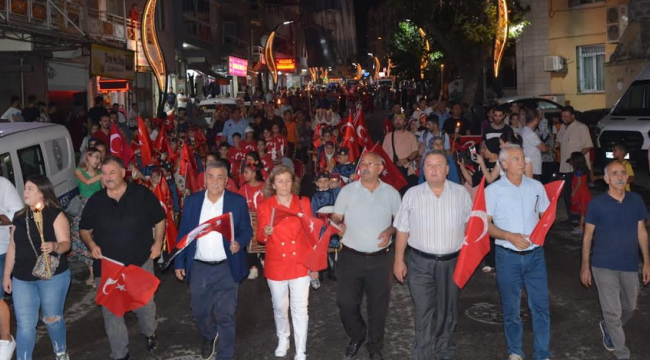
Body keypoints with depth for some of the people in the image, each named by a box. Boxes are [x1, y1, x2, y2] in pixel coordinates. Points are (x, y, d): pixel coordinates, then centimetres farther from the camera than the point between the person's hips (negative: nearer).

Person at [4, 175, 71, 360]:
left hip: (52, 276, -4)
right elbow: (13, 247, 13)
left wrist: (54, 246, -38)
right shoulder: (20, 217, 7)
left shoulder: (56, 215, -9)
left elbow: (65, 243, -16)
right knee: (25, 324, 4)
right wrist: (7, 275, 13)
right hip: (22, 279, 4)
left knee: (52, 319, 10)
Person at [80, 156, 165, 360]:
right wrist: (91, 244, -8)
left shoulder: (142, 195, -6)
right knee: (111, 310, 7)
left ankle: (149, 333, 47)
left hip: (140, 262, -1)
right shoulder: (95, 201, -1)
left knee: (144, 303, 16)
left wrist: (158, 242, -9)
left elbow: (159, 220, 5)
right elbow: (84, 230, 11)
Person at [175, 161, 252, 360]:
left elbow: (246, 230, 0)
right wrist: (179, 262, 5)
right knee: (199, 311, 16)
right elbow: (183, 233, 6)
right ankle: (209, 337, 48)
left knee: (225, 315, 2)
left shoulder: (238, 201, -4)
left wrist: (239, 243, -21)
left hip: (227, 268, -2)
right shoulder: (191, 201, 1)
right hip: (198, 268, 3)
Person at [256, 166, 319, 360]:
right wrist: (265, 232, -23)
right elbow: (260, 238, 1)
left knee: (300, 309, 2)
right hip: (276, 265, 1)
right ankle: (283, 340, 40)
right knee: (280, 307, 14)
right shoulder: (264, 207, -3)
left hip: (300, 264, 0)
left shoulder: (303, 203, -2)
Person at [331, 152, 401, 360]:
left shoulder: (391, 193, 1)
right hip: (351, 256, 0)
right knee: (345, 302, 2)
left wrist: (390, 231, -9)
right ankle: (357, 336, 31)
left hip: (380, 258, 0)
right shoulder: (347, 190, -2)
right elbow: (335, 218, 3)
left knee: (378, 304, 10)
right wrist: (337, 224, -18)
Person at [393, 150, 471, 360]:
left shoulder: (461, 193, -1)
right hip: (420, 262, -2)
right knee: (423, 312, 0)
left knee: (448, 311, 16)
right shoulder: (412, 195, -3)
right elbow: (402, 230, 0)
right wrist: (398, 260, -2)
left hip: (452, 261, 2)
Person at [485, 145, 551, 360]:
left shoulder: (536, 186, 4)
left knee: (541, 305, 3)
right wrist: (509, 236, -18)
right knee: (510, 307, 11)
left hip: (534, 255, 2)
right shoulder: (493, 190, -4)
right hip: (508, 256, -2)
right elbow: (486, 224, -5)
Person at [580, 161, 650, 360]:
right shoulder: (597, 203, -12)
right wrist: (585, 267, -4)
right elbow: (588, 236, -5)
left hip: (630, 265, 4)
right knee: (613, 311, 2)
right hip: (604, 266, -4)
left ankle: (608, 327, 48)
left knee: (629, 307, 19)